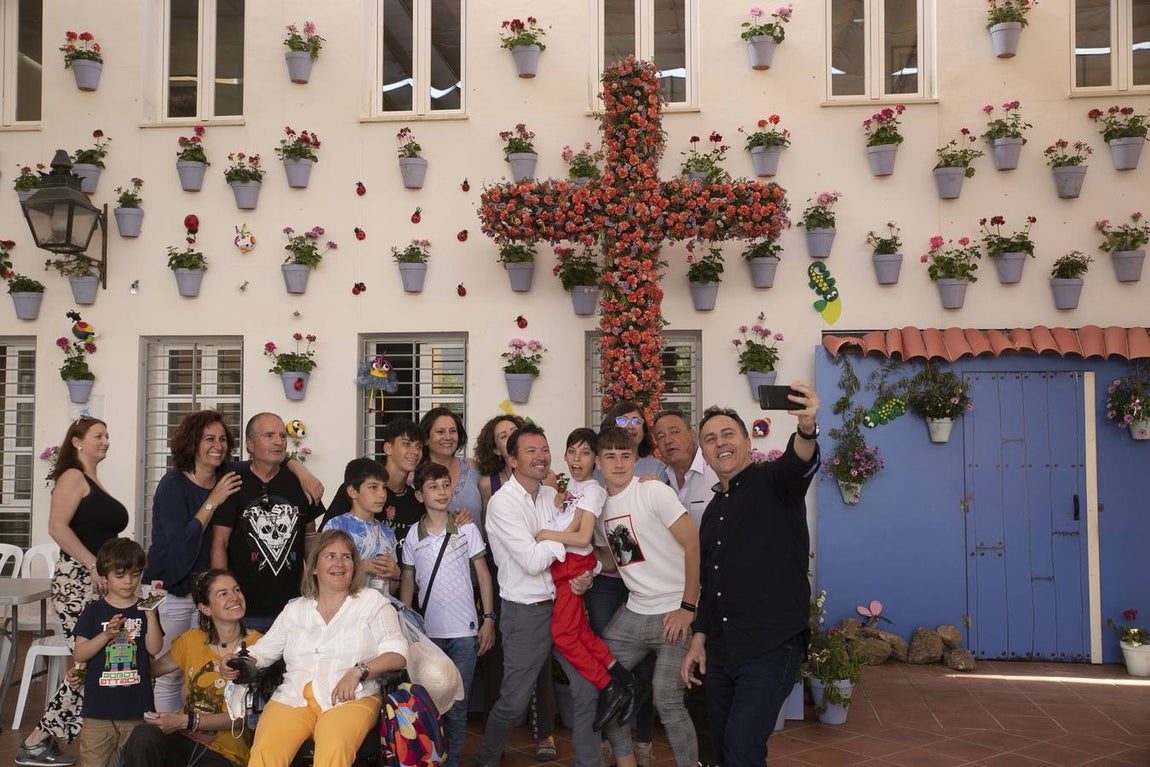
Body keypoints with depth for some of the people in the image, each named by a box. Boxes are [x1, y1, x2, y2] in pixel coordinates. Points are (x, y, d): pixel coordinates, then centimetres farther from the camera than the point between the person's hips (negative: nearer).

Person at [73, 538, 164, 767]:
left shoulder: (144, 609, 3)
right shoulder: (94, 612, 1)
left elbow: (154, 649, -8)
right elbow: (78, 655, -4)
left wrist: (150, 615, -18)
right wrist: (106, 635, -18)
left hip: (136, 706, 1)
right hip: (98, 706, -1)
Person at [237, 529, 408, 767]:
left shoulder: (373, 602, 10)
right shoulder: (295, 609, 22)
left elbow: (397, 655, 0)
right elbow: (262, 651, 23)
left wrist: (359, 671, -16)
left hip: (351, 699, -2)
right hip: (293, 698, 3)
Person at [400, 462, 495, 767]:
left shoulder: (467, 529, -1)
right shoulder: (413, 535, 1)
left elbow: (483, 574, 2)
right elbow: (408, 581, 7)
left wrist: (489, 618, -3)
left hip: (464, 632, -1)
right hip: (427, 632, 1)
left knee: (457, 705, 6)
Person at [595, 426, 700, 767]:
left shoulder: (653, 492, -12)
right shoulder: (600, 504, 8)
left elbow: (695, 544, -15)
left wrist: (688, 607, -16)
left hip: (675, 612, -7)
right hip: (634, 611, 7)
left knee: (667, 699, -12)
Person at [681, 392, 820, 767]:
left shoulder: (772, 482, -5)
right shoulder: (713, 510, 16)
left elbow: (799, 464, -30)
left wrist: (806, 427, -52)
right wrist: (699, 639, 15)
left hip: (772, 645, -7)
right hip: (720, 651, 7)